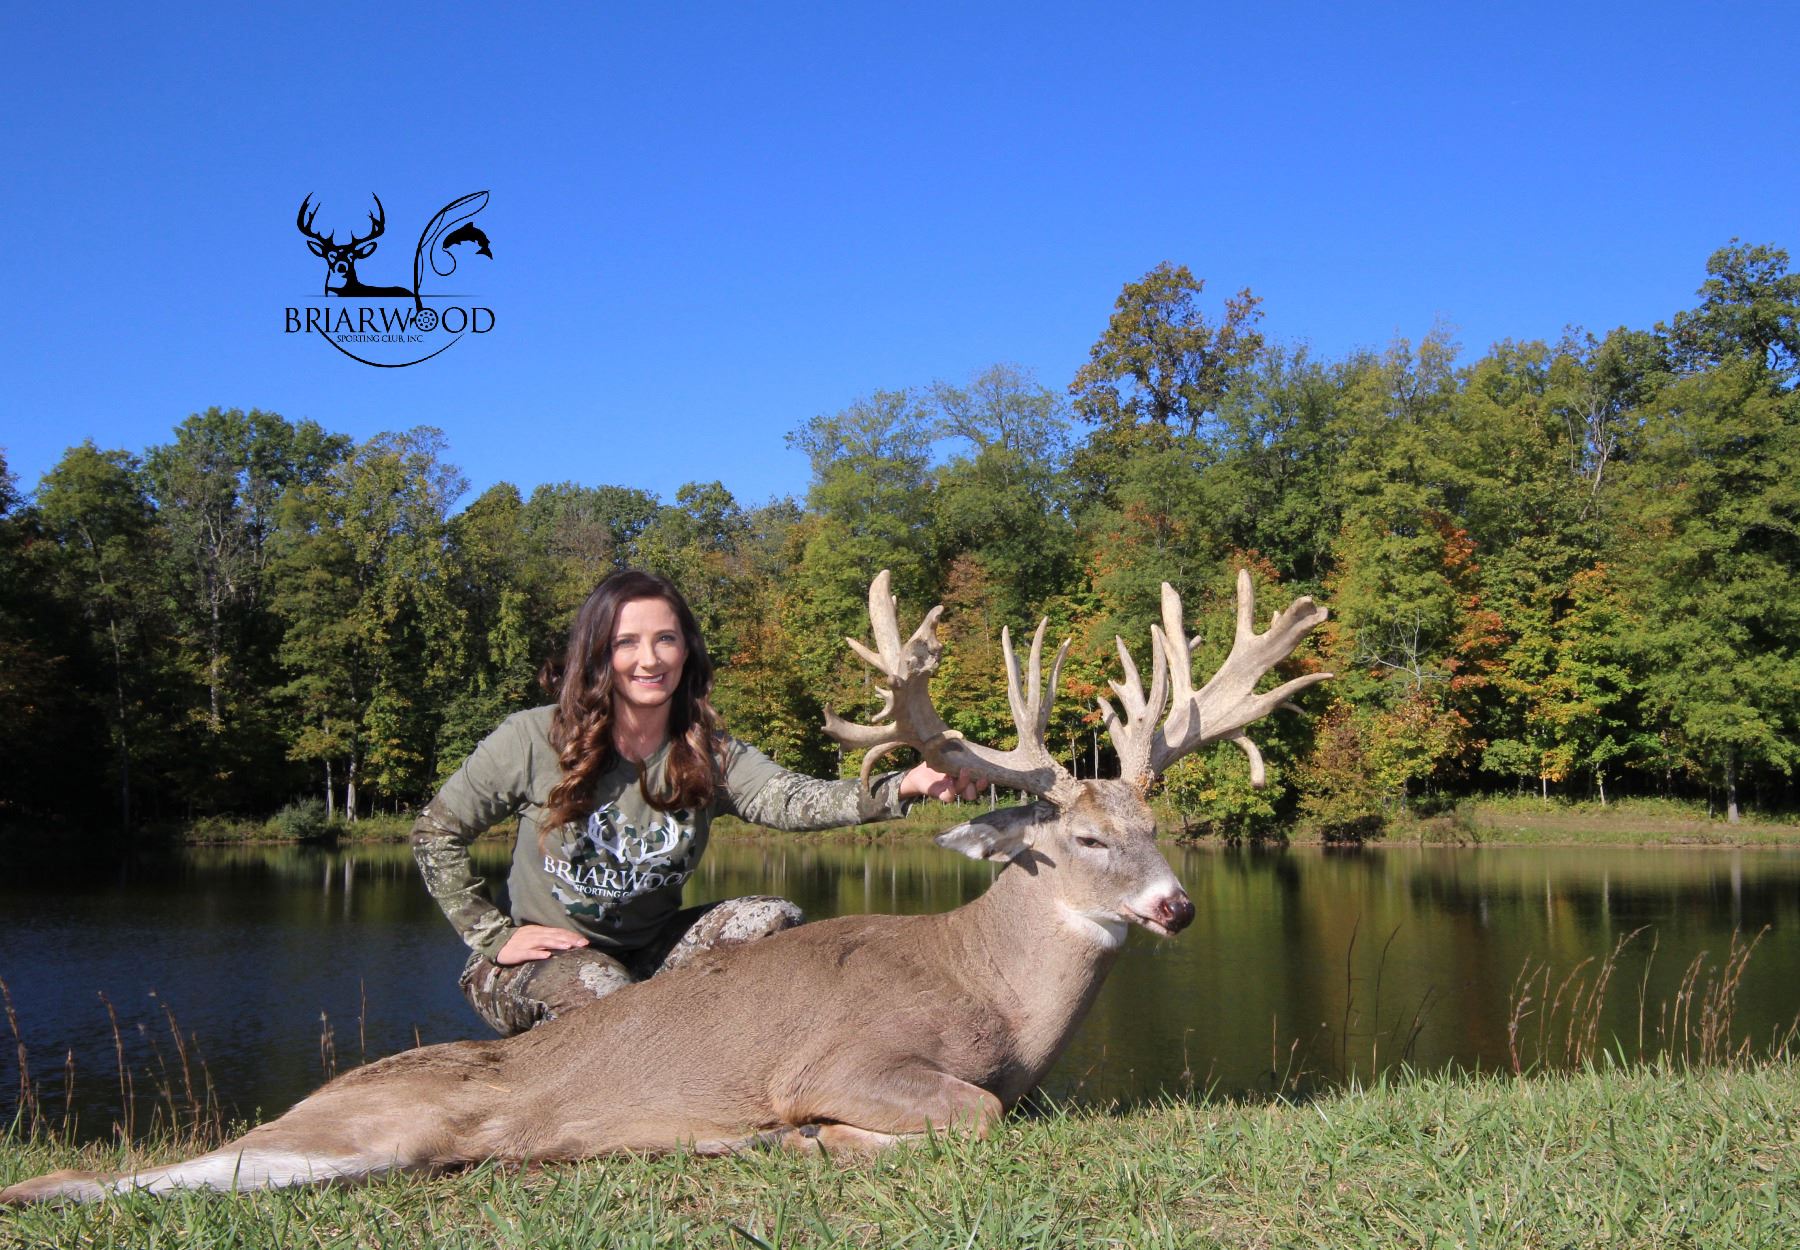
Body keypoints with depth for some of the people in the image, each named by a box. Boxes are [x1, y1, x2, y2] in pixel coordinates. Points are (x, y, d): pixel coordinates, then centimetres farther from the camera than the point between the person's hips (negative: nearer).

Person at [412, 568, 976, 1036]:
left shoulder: (711, 756, -8)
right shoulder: (533, 740, -15)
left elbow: (791, 798, -29)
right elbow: (436, 833, -6)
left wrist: (903, 787, -47)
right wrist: (494, 937, -12)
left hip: (650, 952, 3)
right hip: (538, 958, -3)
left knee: (774, 921, -19)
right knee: (603, 987, -36)